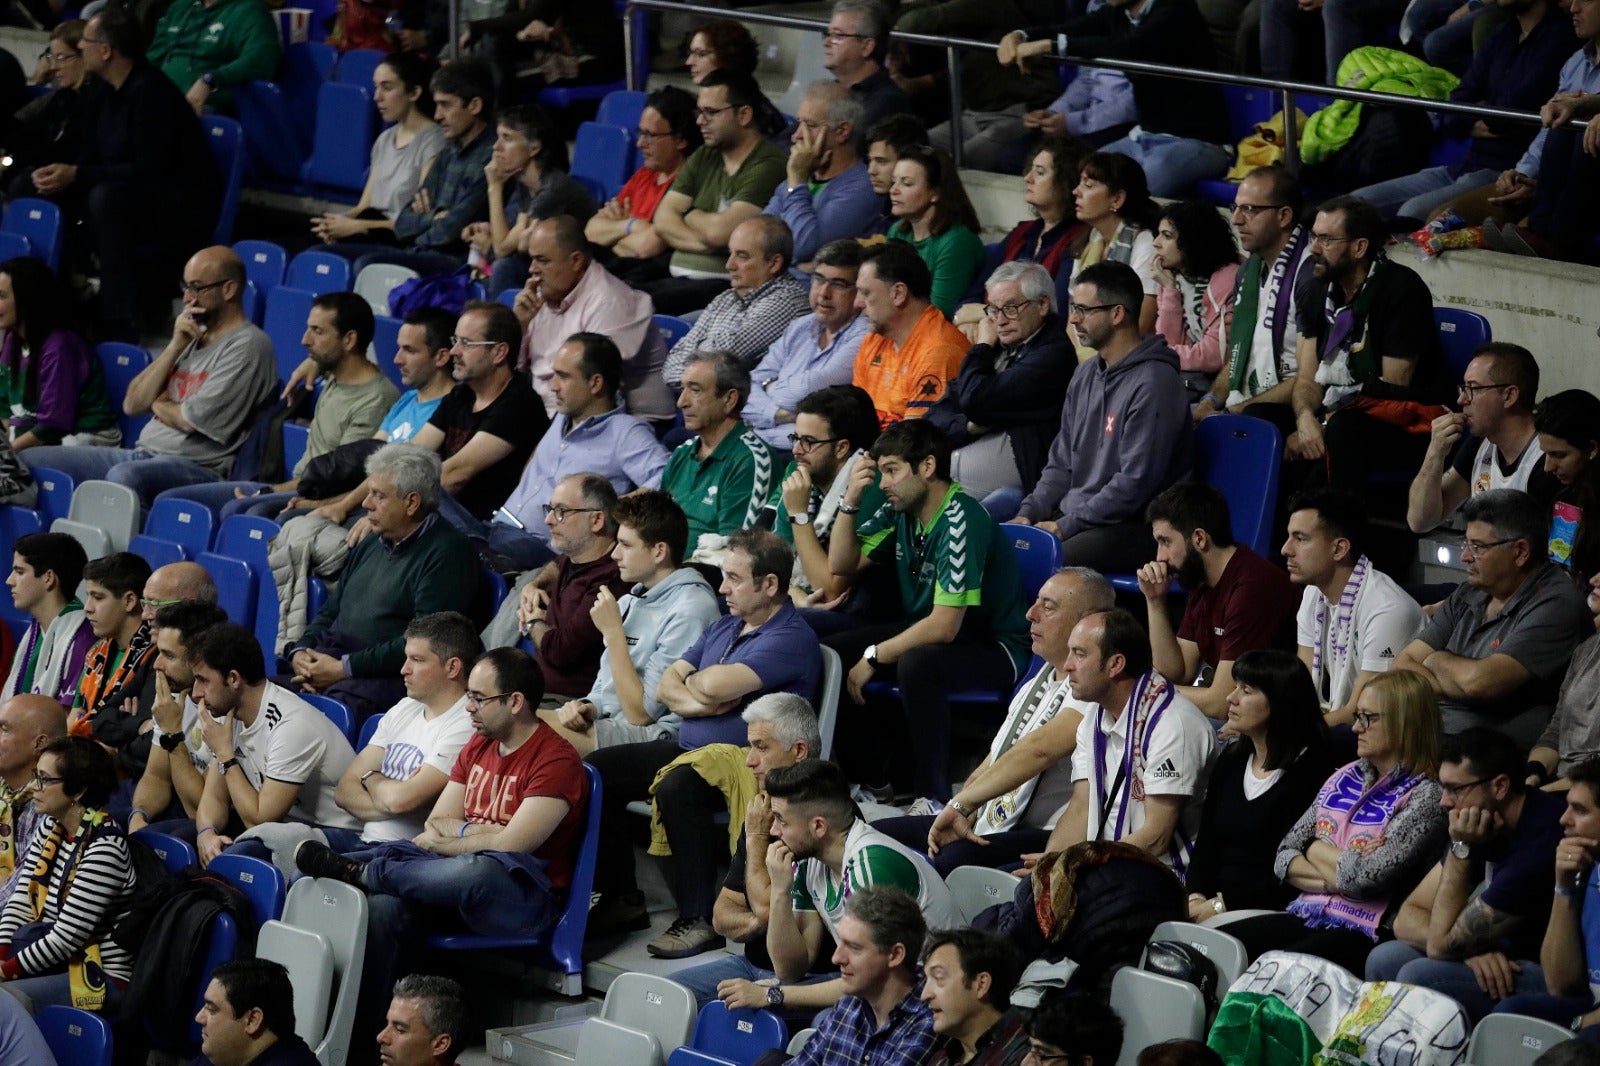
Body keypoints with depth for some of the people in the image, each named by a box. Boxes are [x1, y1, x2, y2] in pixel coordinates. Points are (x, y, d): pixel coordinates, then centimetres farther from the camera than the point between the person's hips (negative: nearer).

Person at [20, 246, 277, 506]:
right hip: (141, 454, 9)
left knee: (124, 477, -42)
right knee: (28, 461, -3)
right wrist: (175, 347, 3)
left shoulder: (248, 345, -6)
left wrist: (157, 403, 8)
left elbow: (194, 419, -14)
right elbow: (132, 404, 13)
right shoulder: (192, 337, 21)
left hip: (196, 465, -9)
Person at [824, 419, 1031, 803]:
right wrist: (851, 500, -5)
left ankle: (932, 796, -23)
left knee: (916, 664, -38)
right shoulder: (901, 510, -2)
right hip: (924, 631, 9)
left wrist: (874, 656, -17)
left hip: (994, 649, -9)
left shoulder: (960, 520, -26)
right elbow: (842, 566, 10)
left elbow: (944, 627, -28)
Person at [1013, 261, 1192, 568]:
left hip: (1133, 528, -9)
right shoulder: (1086, 376, 16)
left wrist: (1065, 527, -16)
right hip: (1072, 516, 9)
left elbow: (1135, 483, -19)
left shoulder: (1153, 384, -14)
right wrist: (1029, 513, 4)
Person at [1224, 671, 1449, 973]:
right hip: (1306, 918, 7)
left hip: (1364, 934, -7)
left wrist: (1316, 850, 2)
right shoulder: (1345, 778, 16)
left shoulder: (1424, 797, -6)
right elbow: (1284, 857, 13)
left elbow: (1365, 879, -17)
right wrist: (1331, 878, -7)